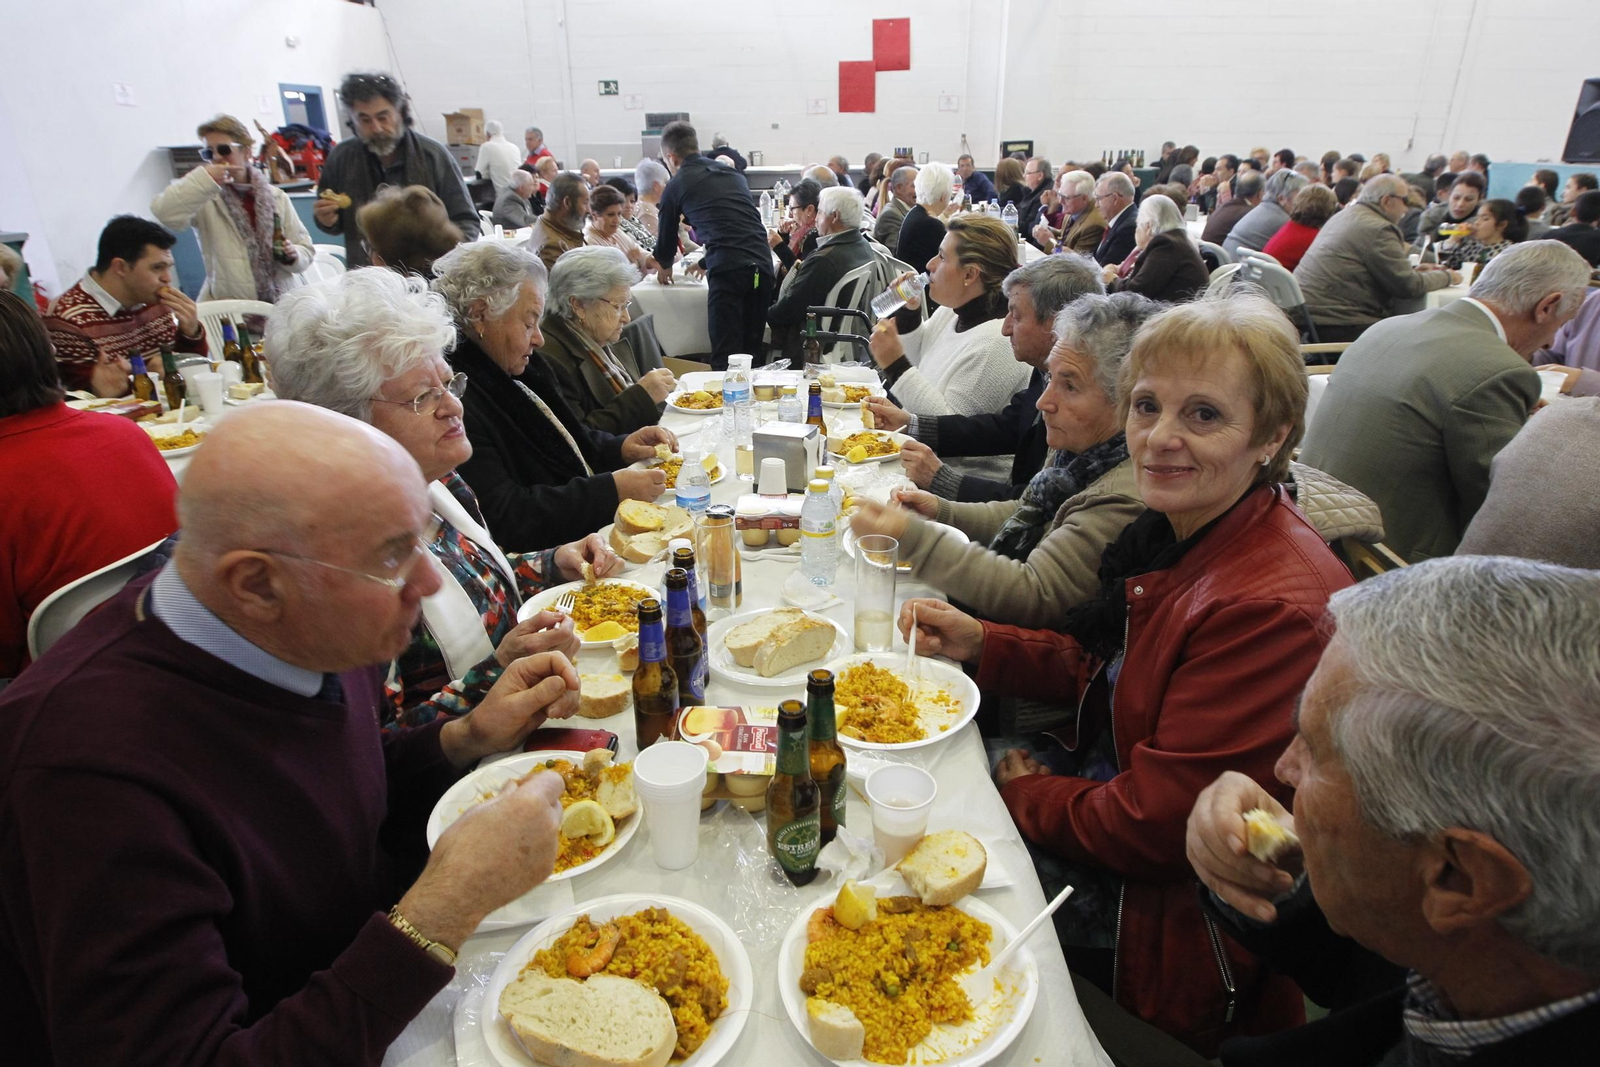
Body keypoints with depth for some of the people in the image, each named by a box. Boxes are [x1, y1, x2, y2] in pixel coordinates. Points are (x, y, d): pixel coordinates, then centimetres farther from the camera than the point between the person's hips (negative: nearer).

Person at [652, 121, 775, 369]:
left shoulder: (676, 186, 9)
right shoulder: (733, 174, 24)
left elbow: (667, 235, 23)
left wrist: (665, 266, 44)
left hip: (727, 269, -5)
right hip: (762, 262, 5)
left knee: (725, 355, -5)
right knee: (752, 351, 12)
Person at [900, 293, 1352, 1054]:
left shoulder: (1274, 609, -31)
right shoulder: (1179, 531, -2)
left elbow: (1155, 827, -26)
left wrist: (1026, 795, -9)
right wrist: (980, 643, -3)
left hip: (1164, 917, -7)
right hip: (1098, 782, 8)